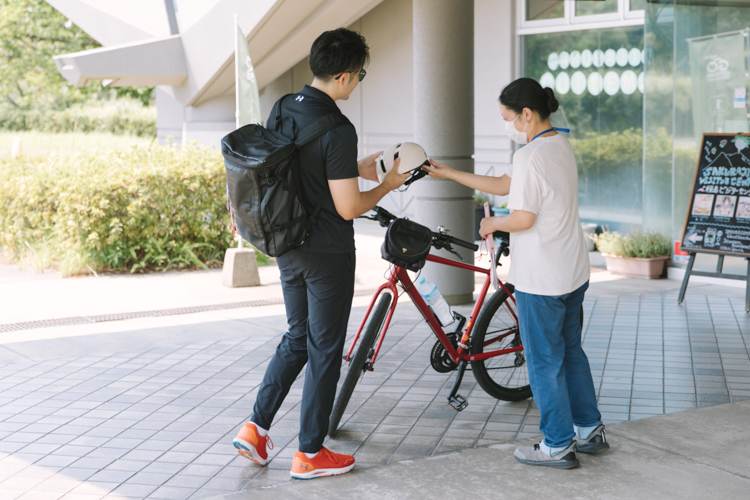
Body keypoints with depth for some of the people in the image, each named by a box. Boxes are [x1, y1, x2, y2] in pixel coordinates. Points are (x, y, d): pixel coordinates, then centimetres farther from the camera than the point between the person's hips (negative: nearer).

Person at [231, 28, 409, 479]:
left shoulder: (282, 111, 3)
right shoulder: (338, 130, -23)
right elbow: (348, 207, -21)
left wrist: (355, 168, 18)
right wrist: (386, 186, -4)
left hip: (288, 247, 8)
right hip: (328, 254, -8)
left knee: (298, 338, 22)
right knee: (325, 348, 5)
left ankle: (256, 428, 18)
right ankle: (310, 454, 14)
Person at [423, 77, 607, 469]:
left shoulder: (529, 156, -20)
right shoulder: (562, 147, 10)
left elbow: (523, 218, -24)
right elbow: (504, 186, 15)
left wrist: (492, 223, -4)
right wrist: (449, 174, 15)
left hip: (540, 279, -9)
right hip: (574, 272, 9)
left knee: (544, 360, 4)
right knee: (571, 351, 20)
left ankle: (557, 446, 13)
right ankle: (589, 430, 30)